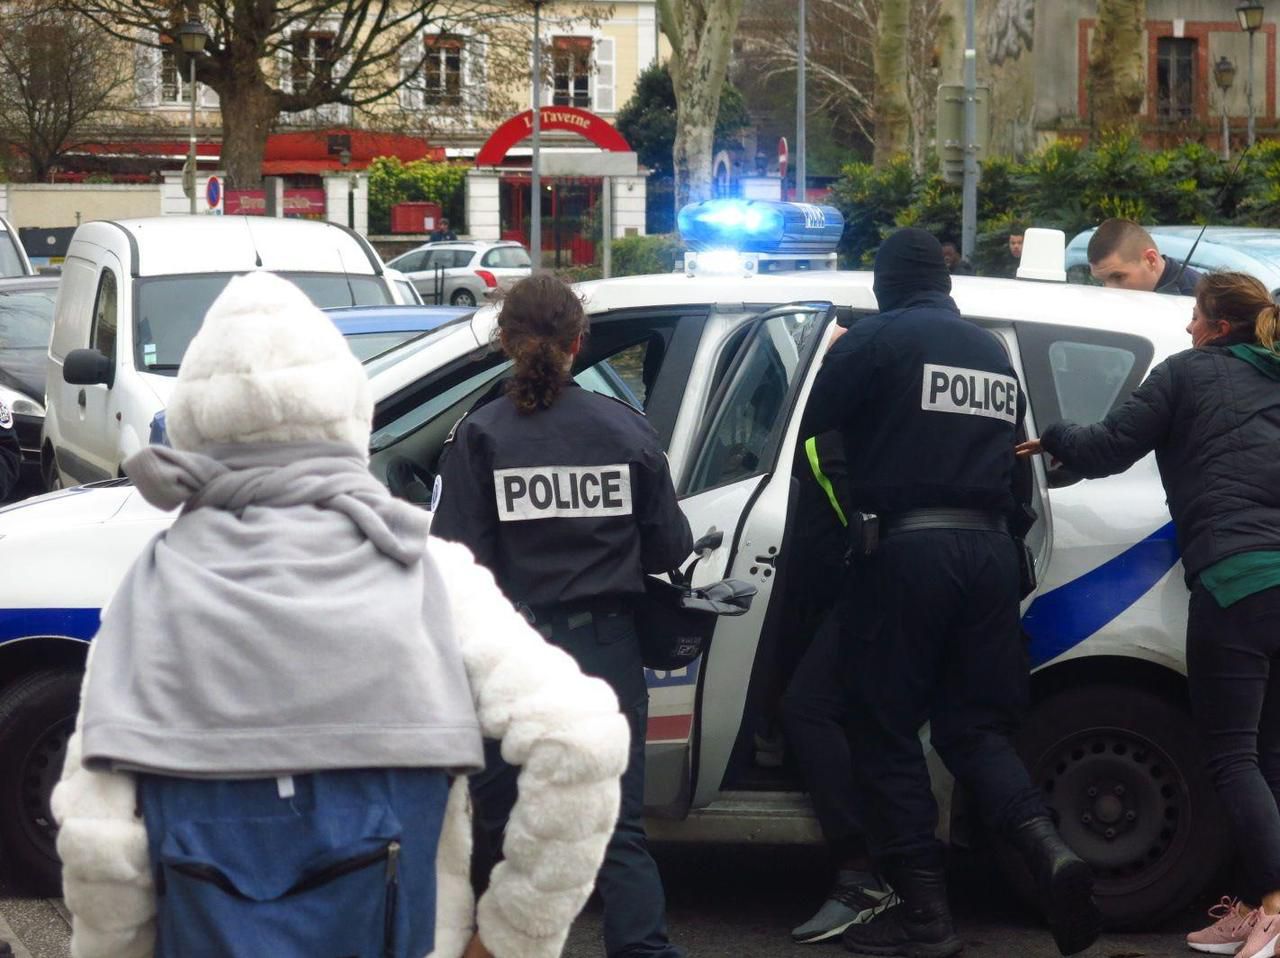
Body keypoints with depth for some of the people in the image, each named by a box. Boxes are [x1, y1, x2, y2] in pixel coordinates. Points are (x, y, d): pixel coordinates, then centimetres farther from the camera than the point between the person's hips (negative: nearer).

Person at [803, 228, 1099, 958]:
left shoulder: (878, 338, -2)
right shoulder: (994, 351, 19)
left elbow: (810, 423, -4)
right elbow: (1011, 448, 20)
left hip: (907, 545, -6)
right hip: (989, 547, 6)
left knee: (888, 732, 4)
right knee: (976, 725, 12)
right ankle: (1048, 849, -14)